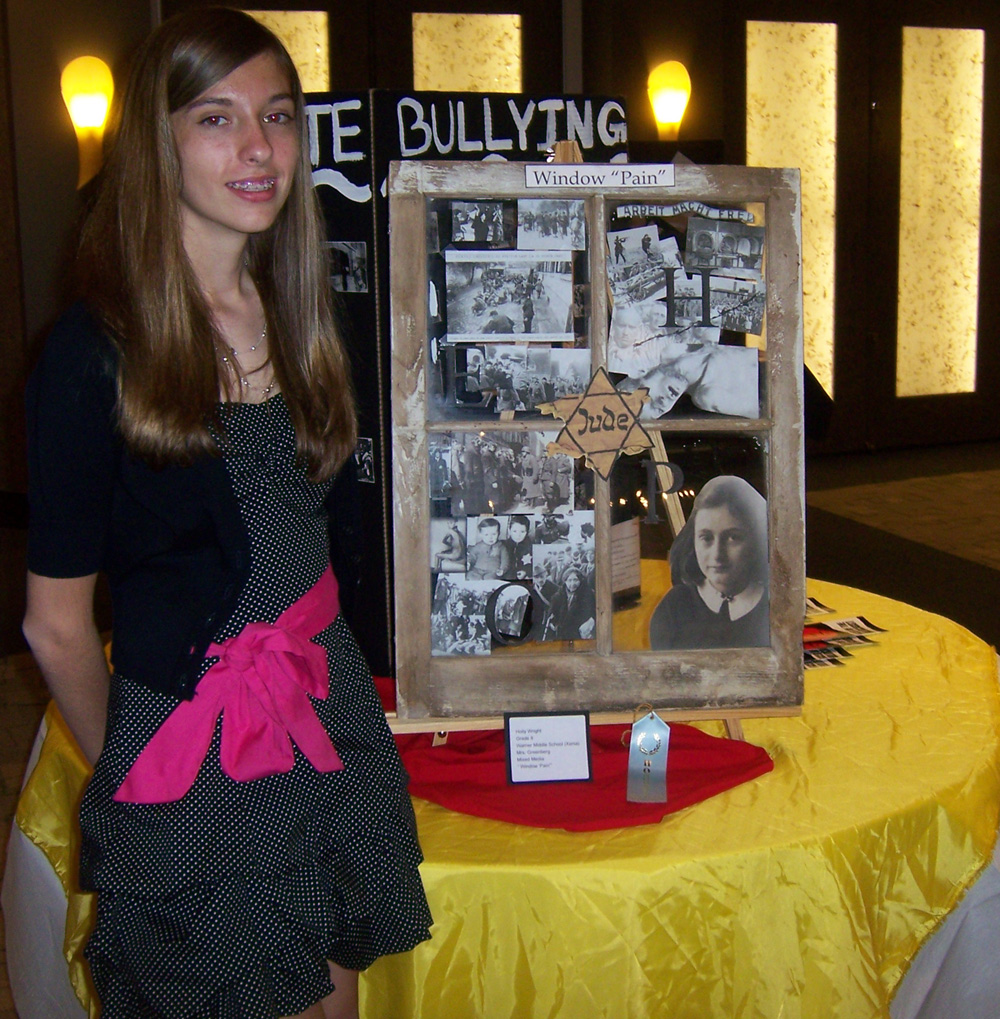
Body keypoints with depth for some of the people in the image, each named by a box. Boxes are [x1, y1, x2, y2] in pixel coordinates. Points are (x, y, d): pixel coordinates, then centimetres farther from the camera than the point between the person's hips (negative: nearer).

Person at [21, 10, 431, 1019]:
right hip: (183, 749, -5)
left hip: (330, 722, 6)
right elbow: (56, 624, -9)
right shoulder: (97, 352, -15)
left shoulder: (302, 315, 4)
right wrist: (127, 776, 3)